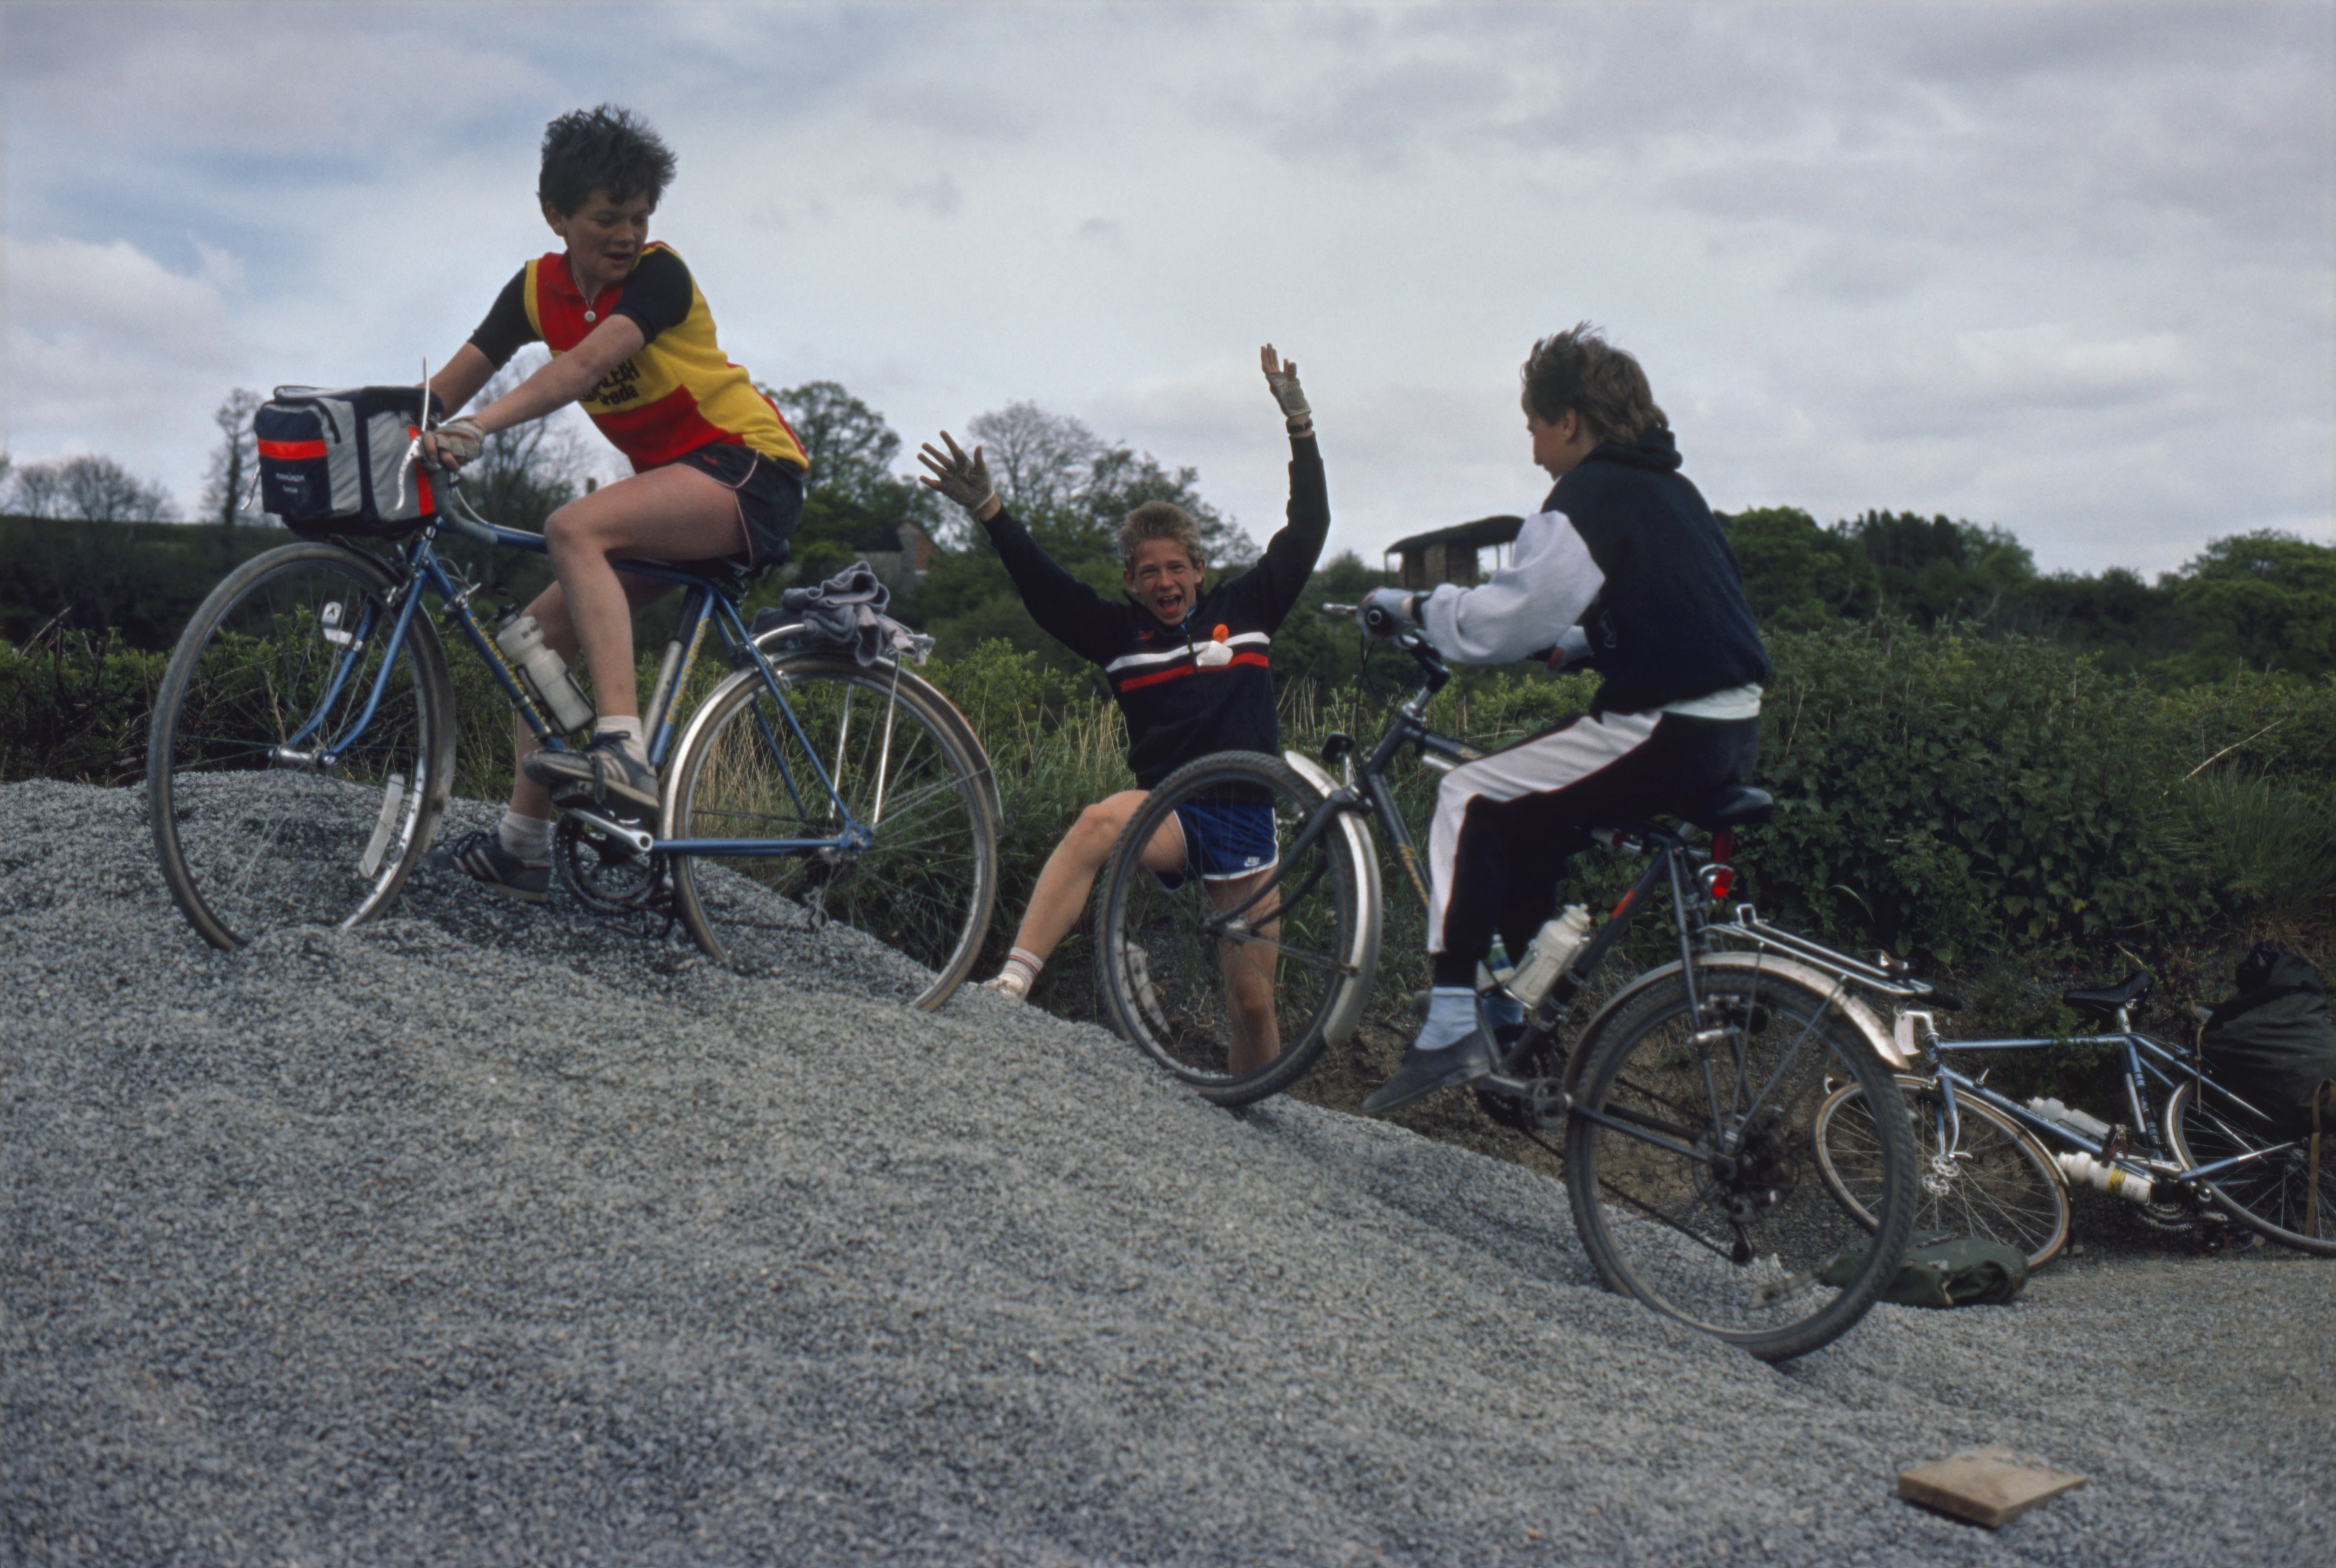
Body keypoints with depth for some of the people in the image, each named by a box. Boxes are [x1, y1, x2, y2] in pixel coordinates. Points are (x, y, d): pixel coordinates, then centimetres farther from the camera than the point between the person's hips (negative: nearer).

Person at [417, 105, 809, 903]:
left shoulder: (659, 274, -15)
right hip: (673, 485, 8)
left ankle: (625, 753, -37)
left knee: (574, 528, -30)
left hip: (750, 466, -8)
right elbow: (450, 382, 3)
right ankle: (523, 845, 10)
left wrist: (476, 430, -42)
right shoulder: (537, 287, 5)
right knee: (547, 625, 2)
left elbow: (583, 366, -32)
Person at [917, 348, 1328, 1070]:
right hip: (1170, 812, -1)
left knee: (1253, 1000, 0)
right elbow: (1044, 586, -6)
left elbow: (1307, 531, 3)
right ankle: (1010, 985, -42)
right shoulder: (1120, 632, 5)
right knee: (1100, 820, -36)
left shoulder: (1244, 610, 6)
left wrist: (1301, 427, -5)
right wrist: (989, 511, -19)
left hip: (1247, 819, 1)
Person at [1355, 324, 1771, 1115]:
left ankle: (1453, 1026, -6)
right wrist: (1563, 644, 26)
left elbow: (1494, 622, -13)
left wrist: (1408, 605, 2)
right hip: (1730, 731, 10)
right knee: (1525, 815, 22)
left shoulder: (1589, 498, -9)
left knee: (1472, 798, -2)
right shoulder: (1669, 488, 19)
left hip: (1666, 737, -10)